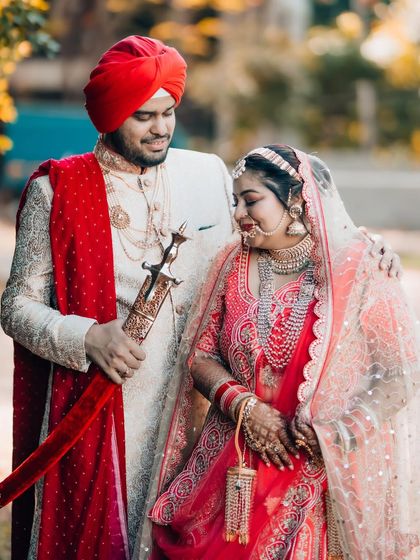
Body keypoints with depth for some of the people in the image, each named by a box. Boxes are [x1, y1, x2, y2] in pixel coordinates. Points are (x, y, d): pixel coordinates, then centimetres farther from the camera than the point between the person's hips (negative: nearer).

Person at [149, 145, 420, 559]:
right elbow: (200, 354, 8)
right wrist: (242, 405, -10)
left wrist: (332, 433, -18)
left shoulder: (357, 274, -9)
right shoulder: (234, 265, 5)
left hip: (319, 475, -3)